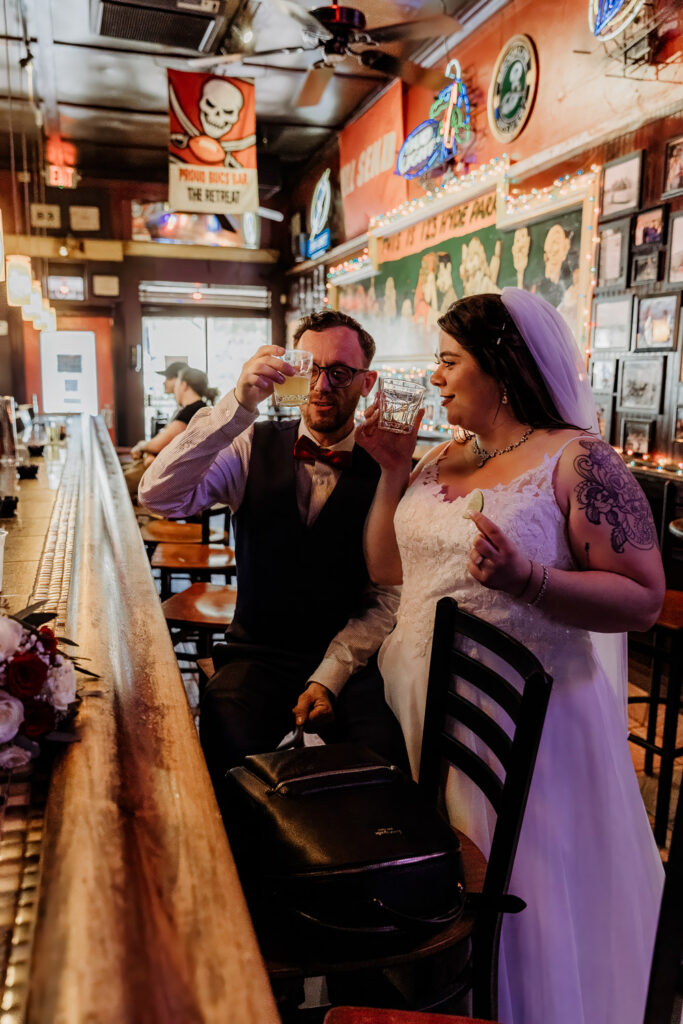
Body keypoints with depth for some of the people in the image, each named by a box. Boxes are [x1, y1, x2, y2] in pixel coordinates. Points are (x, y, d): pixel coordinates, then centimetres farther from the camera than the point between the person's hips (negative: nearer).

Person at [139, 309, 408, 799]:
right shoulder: (255, 447, 0)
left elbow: (388, 595, -3)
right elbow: (160, 496, -16)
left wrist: (329, 676, -13)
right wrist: (239, 403, -25)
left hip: (348, 662, 0)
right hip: (257, 656, 0)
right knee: (227, 766, -26)